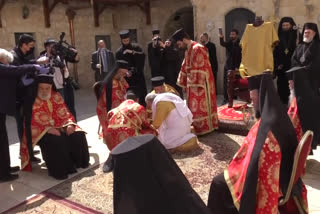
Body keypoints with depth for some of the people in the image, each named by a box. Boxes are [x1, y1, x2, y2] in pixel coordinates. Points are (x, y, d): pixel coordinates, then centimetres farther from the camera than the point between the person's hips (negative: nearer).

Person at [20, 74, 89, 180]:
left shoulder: (56, 97, 6)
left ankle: (79, 162, 3)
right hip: (42, 131, -5)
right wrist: (47, 129, -28)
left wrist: (69, 124, -14)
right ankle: (59, 170, -19)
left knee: (78, 135, -16)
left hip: (60, 127, 5)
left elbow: (66, 114, 8)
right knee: (55, 141, -35)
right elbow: (30, 124, -13)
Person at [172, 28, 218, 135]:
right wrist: (184, 84, 17)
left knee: (200, 105, -2)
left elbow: (200, 68, -22)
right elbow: (185, 68, 18)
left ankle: (204, 127, 8)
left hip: (201, 83, -9)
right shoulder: (188, 50, 14)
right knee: (195, 106, 13)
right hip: (193, 83, 9)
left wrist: (197, 84, -23)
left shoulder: (198, 48, -16)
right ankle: (199, 126, 23)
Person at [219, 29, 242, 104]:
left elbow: (241, 57, -8)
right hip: (227, 66, 4)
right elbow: (222, 44, -11)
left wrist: (238, 67, -15)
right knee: (226, 83, 3)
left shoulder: (240, 44, -4)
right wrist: (221, 38, -32)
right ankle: (226, 99, 8)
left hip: (235, 67, -4)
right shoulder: (229, 43, 10)